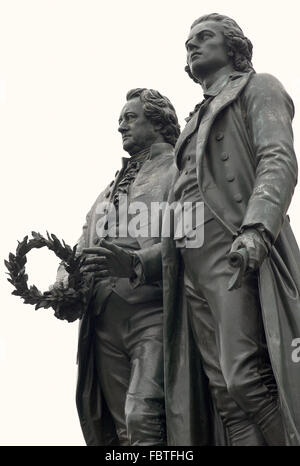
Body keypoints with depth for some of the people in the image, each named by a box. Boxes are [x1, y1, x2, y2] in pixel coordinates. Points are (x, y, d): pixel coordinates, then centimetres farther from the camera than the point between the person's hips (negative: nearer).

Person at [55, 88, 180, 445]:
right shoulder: (112, 187, 29)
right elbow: (84, 246, 24)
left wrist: (136, 263, -22)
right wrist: (66, 285, 3)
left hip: (153, 312, -6)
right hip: (105, 319, 6)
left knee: (143, 415, -20)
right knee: (122, 427, 4)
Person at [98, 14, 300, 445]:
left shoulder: (258, 88, 12)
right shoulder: (196, 122, 32)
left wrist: (256, 228, -23)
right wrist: (140, 263, 13)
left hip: (239, 252, -7)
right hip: (192, 264, 7)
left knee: (245, 377, -20)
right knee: (221, 389, -3)